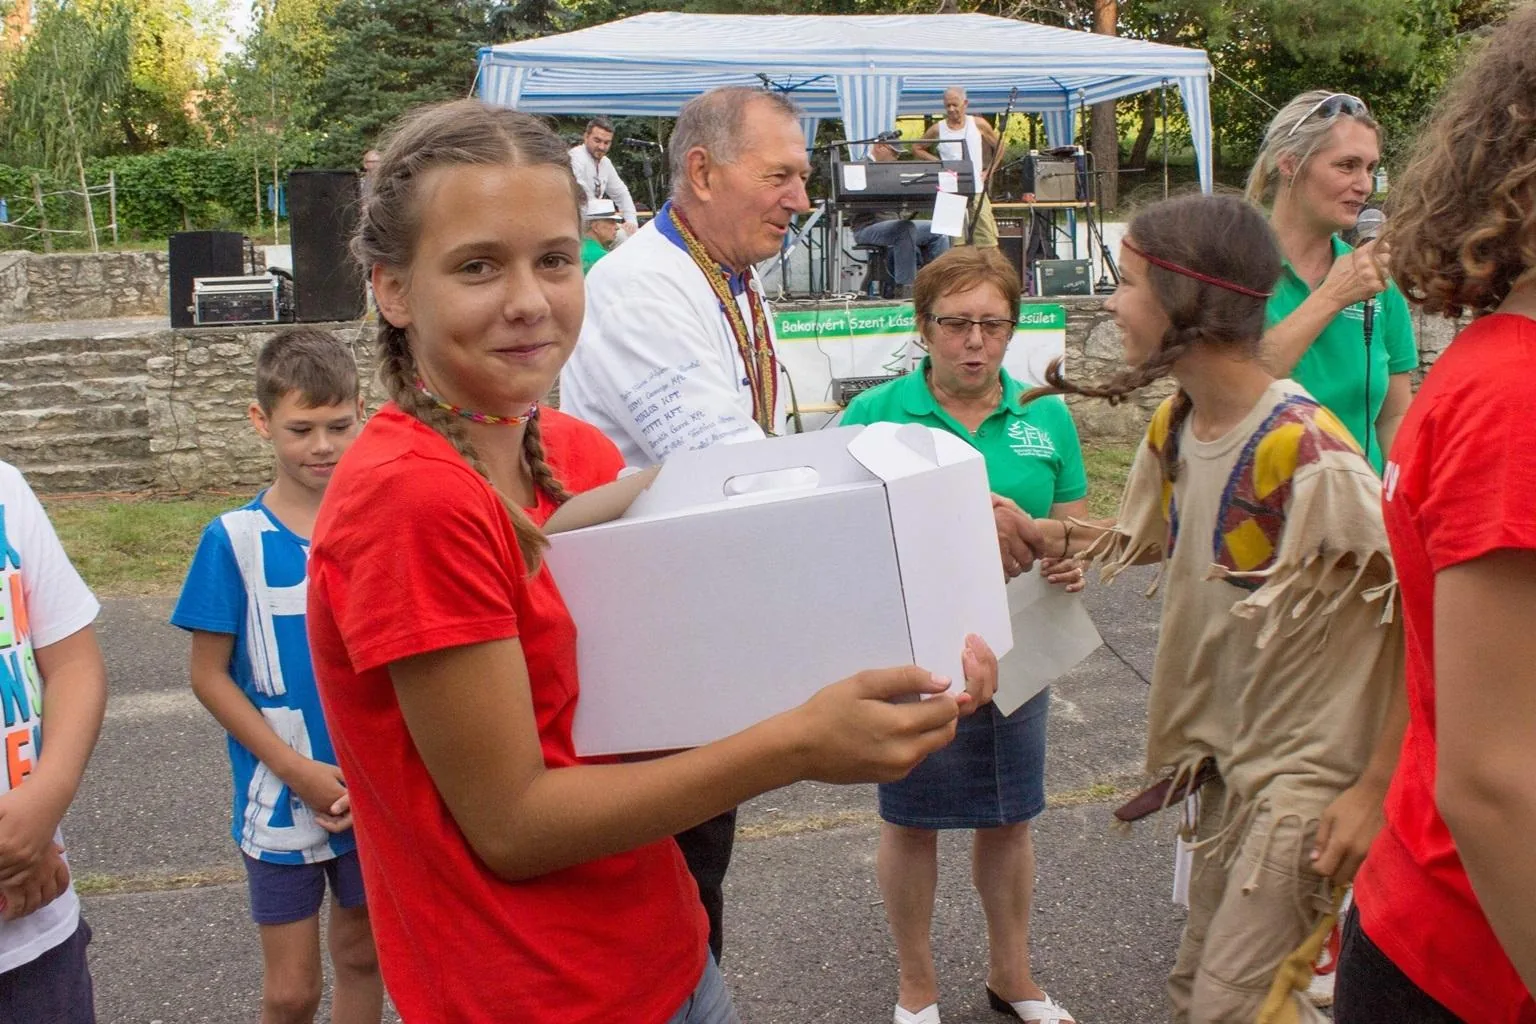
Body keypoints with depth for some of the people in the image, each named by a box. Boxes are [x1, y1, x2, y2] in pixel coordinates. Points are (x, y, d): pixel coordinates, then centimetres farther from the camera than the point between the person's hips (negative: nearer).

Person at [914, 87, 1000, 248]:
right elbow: (917, 149, 14)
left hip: (977, 190, 1)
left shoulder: (978, 124, 5)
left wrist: (989, 171, 7)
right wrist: (938, 163, 2)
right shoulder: (938, 129, 3)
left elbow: (999, 145, 16)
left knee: (988, 241, -2)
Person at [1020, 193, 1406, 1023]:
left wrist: (1377, 789, -21)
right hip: (1230, 755, 8)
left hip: (1311, 769, -8)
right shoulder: (1173, 427, 0)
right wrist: (1047, 534, 2)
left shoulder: (1305, 451, -25)